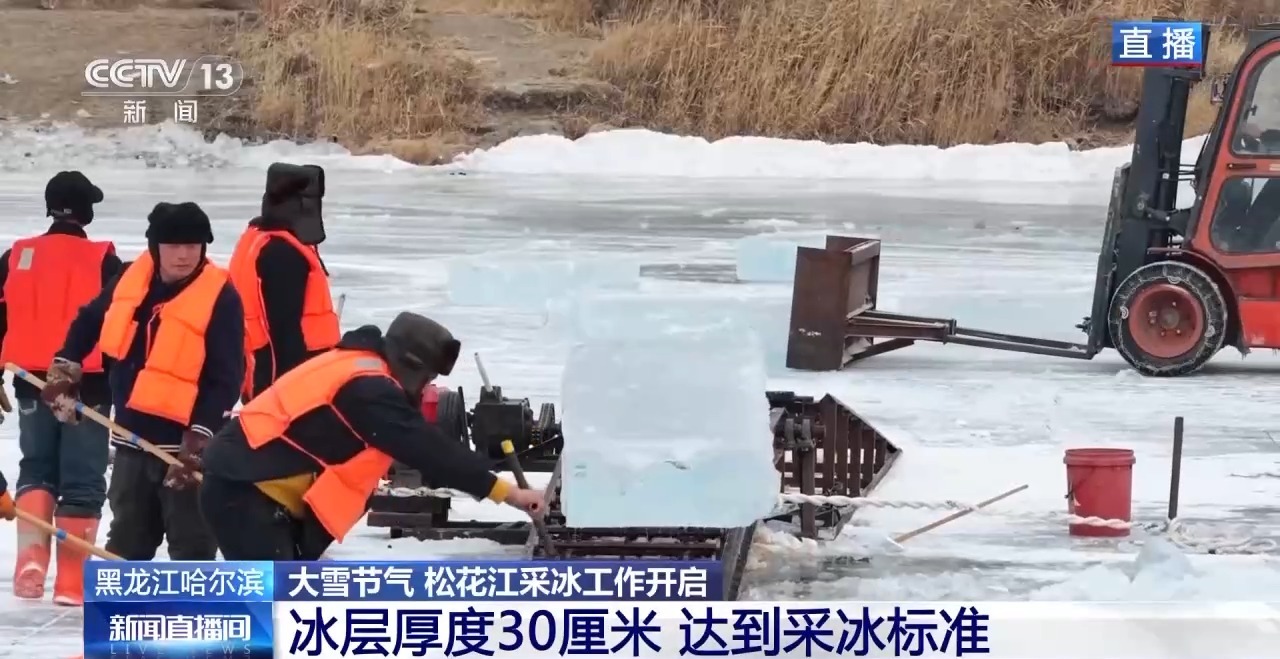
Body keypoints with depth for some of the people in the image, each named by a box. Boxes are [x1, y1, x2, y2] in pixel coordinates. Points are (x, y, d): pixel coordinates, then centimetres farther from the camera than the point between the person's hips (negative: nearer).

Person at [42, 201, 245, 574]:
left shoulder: (220, 298, -16)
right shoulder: (133, 279, 1)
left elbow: (225, 379, -18)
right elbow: (90, 320, 20)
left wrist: (200, 435, -23)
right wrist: (65, 368, 14)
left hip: (186, 441, -6)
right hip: (133, 435, 6)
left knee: (190, 544, 1)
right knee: (127, 537, 19)